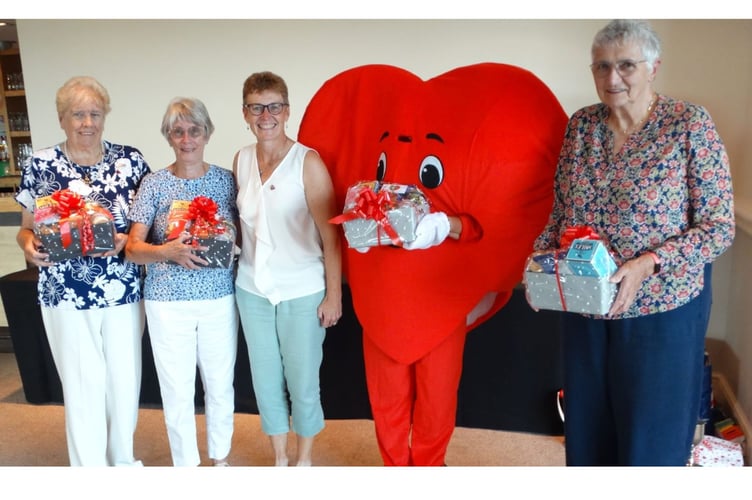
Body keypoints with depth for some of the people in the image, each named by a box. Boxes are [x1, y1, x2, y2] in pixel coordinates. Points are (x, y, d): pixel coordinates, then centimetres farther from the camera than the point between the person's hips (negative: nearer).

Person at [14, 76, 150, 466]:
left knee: (125, 378, 10)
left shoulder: (130, 160, 0)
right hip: (65, 294, -1)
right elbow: (26, 228, 6)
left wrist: (127, 239, -16)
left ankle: (124, 460, 34)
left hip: (124, 290, 1)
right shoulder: (40, 165, 0)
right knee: (83, 384, 5)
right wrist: (29, 245, -16)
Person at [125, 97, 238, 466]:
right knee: (177, 391, 7)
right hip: (167, 302, -1)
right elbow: (133, 247, -2)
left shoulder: (225, 179, 2)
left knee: (221, 384, 12)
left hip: (219, 298, 1)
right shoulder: (154, 183, -1)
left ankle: (220, 457, 35)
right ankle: (186, 465, 28)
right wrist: (168, 251, -21)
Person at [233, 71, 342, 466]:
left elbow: (330, 235, -11)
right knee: (265, 381, 15)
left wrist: (334, 294, -11)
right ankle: (279, 460, 35)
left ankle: (304, 461, 31)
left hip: (303, 292, -4)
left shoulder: (307, 162, -12)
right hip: (252, 289, 5)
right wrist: (247, 267, 6)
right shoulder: (241, 160, 3)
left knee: (302, 382, 8)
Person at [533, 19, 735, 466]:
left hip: (661, 310, -4)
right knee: (586, 431, 18)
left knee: (652, 442, 11)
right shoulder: (582, 124, 3)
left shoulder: (691, 124, -10)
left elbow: (719, 228, -11)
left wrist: (647, 264, -24)